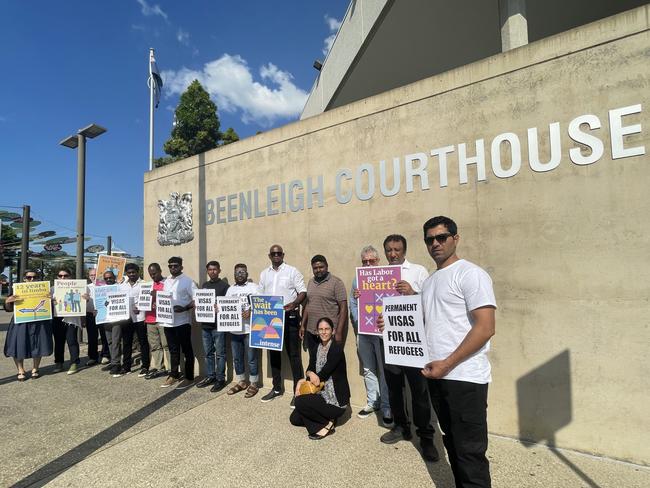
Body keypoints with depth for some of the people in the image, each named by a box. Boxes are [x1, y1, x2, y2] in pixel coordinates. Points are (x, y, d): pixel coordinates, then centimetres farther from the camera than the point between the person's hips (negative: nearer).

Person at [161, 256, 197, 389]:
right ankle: (174, 375, 29)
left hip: (182, 321, -6)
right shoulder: (166, 281, 13)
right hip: (168, 321, 7)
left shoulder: (187, 281, -8)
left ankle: (189, 378, 12)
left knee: (187, 350, 3)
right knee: (173, 350, 17)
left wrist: (184, 308, -25)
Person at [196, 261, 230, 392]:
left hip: (218, 325, -5)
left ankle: (220, 379, 11)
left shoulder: (224, 285, -4)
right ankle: (210, 376, 25)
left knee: (220, 353, 2)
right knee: (208, 353, 13)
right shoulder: (204, 285, 14)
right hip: (205, 324, 6)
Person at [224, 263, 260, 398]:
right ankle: (241, 382, 30)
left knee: (252, 358, 3)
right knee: (237, 358, 14)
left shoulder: (253, 287, -2)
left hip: (249, 329, -5)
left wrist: (250, 312, -25)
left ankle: (254, 384, 17)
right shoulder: (230, 289, 15)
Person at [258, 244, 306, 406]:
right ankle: (276, 388, 27)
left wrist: (294, 303, -25)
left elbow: (303, 291, -7)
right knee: (273, 353, 13)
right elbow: (260, 296, 16)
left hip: (289, 316, -5)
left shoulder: (292, 271, -3)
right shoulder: (264, 274, 12)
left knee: (293, 354, -1)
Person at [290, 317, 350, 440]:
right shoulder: (318, 348, 5)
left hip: (337, 400, -8)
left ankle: (327, 424, -4)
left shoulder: (337, 349, -19)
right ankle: (325, 418, 17)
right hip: (322, 395, 8)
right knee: (294, 419, 5)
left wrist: (303, 381, -11)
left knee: (300, 401, -20)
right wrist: (311, 374, -22)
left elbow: (322, 375, -20)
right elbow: (310, 368, 2)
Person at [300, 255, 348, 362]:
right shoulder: (311, 282, 12)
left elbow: (343, 308, -11)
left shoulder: (336, 282, -8)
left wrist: (339, 332, -15)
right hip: (311, 332, 6)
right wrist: (303, 325, 14)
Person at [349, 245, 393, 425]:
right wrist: (357, 324, -1)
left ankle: (386, 407, 15)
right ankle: (372, 402, 27)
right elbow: (353, 304, 10)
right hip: (363, 331, 4)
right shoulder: (357, 279, 10)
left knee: (384, 370, 2)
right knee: (368, 369, 14)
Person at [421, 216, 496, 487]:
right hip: (436, 375, 8)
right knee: (452, 444, 19)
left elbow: (485, 328, -18)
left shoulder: (470, 274, -10)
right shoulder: (430, 280, 14)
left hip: (464, 377, -7)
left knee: (470, 452, 2)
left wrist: (447, 364, -18)